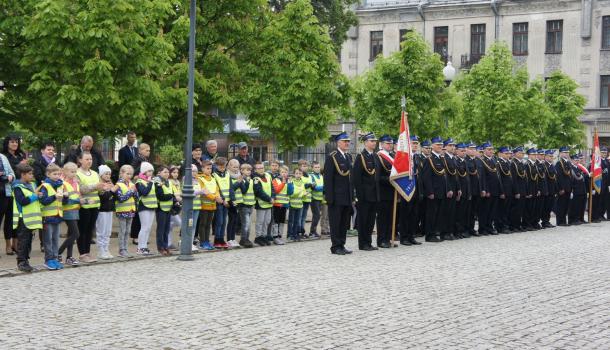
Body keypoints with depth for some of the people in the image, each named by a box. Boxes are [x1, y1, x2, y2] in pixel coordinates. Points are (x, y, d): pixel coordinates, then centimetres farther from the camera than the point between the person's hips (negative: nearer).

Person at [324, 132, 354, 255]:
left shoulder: (349, 157, 14)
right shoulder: (332, 157, -8)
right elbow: (328, 178, -11)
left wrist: (352, 194, 12)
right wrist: (329, 196, -16)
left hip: (347, 197, 7)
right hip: (336, 197, -7)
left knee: (345, 222, 10)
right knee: (336, 222, -2)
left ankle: (341, 245, 17)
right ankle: (335, 246, 4)